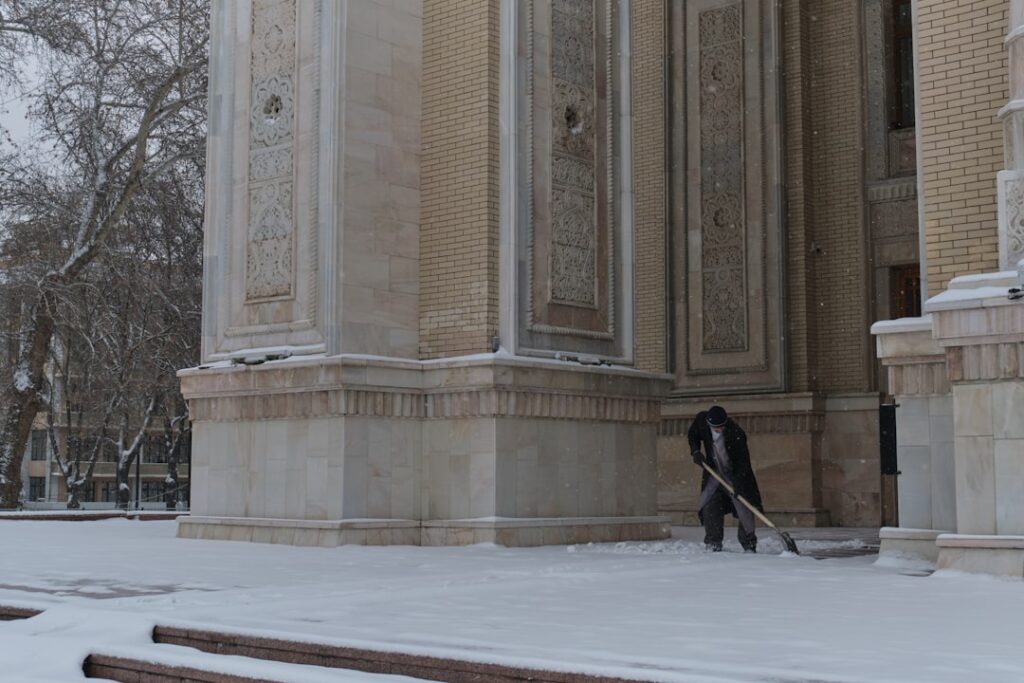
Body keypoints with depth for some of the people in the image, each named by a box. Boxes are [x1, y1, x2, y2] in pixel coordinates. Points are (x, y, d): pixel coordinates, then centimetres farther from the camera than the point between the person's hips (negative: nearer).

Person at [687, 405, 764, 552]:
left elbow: (743, 459, -28)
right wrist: (695, 451, -11)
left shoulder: (736, 434, -30)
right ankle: (713, 543, 6)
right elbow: (692, 435, 6)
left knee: (744, 508, -7)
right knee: (709, 505, -4)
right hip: (714, 471, 4)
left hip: (736, 473, -4)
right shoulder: (701, 419, -16)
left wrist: (738, 481, -38)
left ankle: (749, 545, 6)